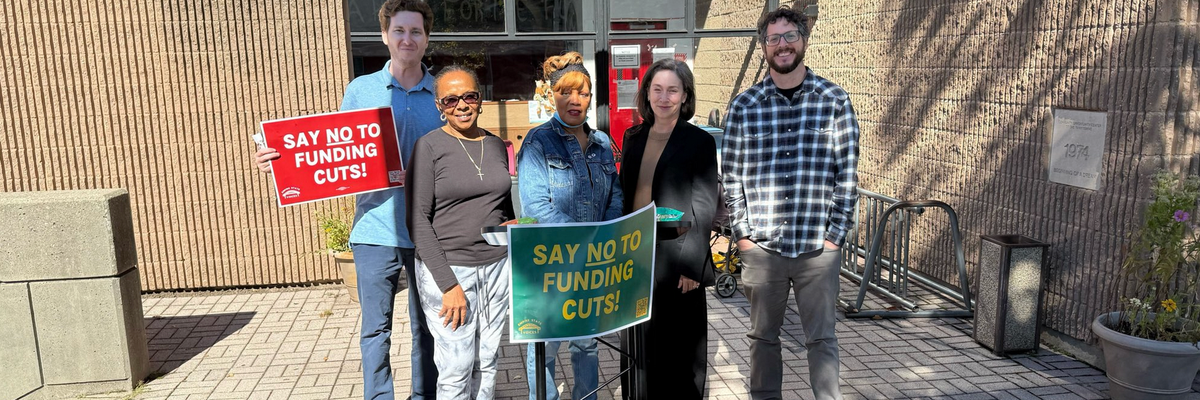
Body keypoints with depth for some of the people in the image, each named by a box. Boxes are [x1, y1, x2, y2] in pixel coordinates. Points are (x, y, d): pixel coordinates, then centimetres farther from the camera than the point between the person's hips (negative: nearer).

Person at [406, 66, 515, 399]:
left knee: (487, 362, 12)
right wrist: (448, 284, -16)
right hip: (447, 268, -4)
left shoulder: (496, 145, 8)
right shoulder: (429, 147, -7)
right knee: (457, 369, 0)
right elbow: (418, 220, -11)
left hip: (497, 266, 5)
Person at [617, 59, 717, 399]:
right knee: (646, 346, 14)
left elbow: (704, 208, -9)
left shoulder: (700, 142, -5)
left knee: (680, 351, 8)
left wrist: (691, 265, -14)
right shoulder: (634, 138, 10)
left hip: (675, 266, -4)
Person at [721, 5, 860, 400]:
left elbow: (848, 172, 1)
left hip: (817, 248, -1)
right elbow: (730, 175, 4)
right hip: (761, 247, 1)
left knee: (822, 338, 8)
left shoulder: (835, 100, 1)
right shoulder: (743, 106, 2)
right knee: (763, 337, 14)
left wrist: (836, 233, -4)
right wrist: (742, 234, -2)